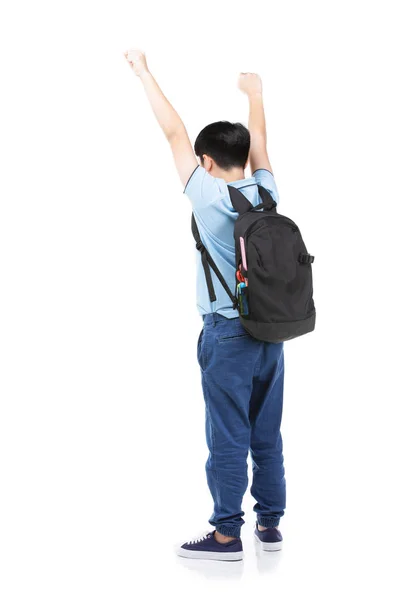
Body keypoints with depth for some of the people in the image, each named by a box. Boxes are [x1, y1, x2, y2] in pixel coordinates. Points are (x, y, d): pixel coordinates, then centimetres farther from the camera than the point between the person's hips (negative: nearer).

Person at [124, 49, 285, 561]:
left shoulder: (210, 196, -12)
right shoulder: (265, 191, 2)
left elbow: (174, 133, -6)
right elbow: (258, 145, 20)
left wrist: (144, 73, 3)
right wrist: (254, 94, 38)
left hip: (228, 334, -6)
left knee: (228, 438, 0)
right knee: (267, 435, 13)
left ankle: (227, 534, 7)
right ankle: (270, 523, 21)